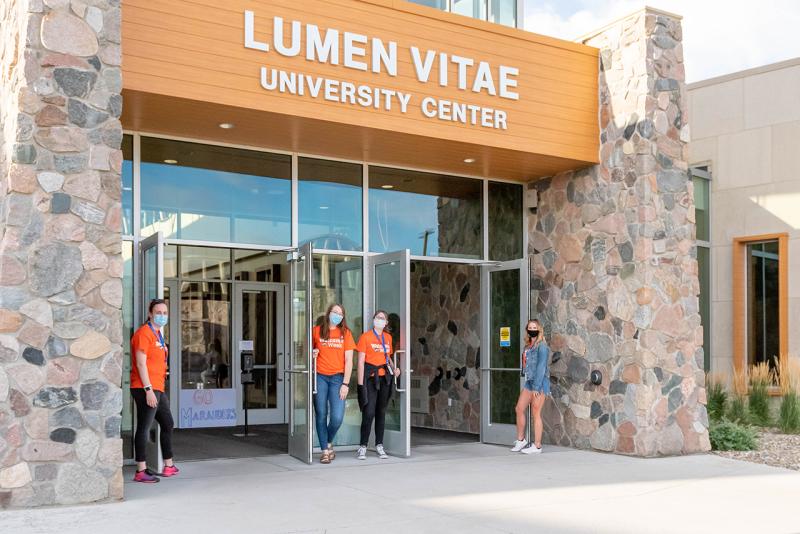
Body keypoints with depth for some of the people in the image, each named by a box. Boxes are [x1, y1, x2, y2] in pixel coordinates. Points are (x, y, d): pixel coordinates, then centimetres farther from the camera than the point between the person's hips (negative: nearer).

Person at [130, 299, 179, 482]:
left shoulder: (158, 334, 19)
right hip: (146, 389, -10)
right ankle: (141, 472, -4)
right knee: (144, 428, -7)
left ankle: (169, 466, 27)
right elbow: (141, 363, -17)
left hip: (158, 389, 10)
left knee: (167, 424, 17)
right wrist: (148, 389, -21)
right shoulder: (144, 333, -10)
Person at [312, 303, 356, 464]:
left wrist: (345, 384, -5)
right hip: (320, 377, 0)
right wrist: (312, 354, -5)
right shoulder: (317, 331, 5)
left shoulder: (345, 333, 5)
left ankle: (329, 442, 20)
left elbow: (349, 360, 2)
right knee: (321, 415, 1)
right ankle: (325, 450, 12)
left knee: (337, 417, -9)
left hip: (337, 378, 0)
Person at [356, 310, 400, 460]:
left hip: (384, 377, 5)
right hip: (370, 377, -5)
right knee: (369, 412, -9)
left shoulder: (388, 337, 12)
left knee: (381, 411, 9)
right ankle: (363, 447, 1)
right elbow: (361, 361, -7)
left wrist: (394, 369, 4)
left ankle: (379, 445, 17)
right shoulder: (365, 336, -4)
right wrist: (360, 383, -12)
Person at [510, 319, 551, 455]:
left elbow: (541, 367, -15)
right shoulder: (528, 346, 13)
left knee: (535, 414, -3)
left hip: (540, 382, -8)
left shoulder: (541, 346, -10)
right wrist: (529, 383, 6)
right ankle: (521, 440, 21)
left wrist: (536, 387, -17)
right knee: (519, 409, 8)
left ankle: (537, 446, 5)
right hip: (529, 381, 8)